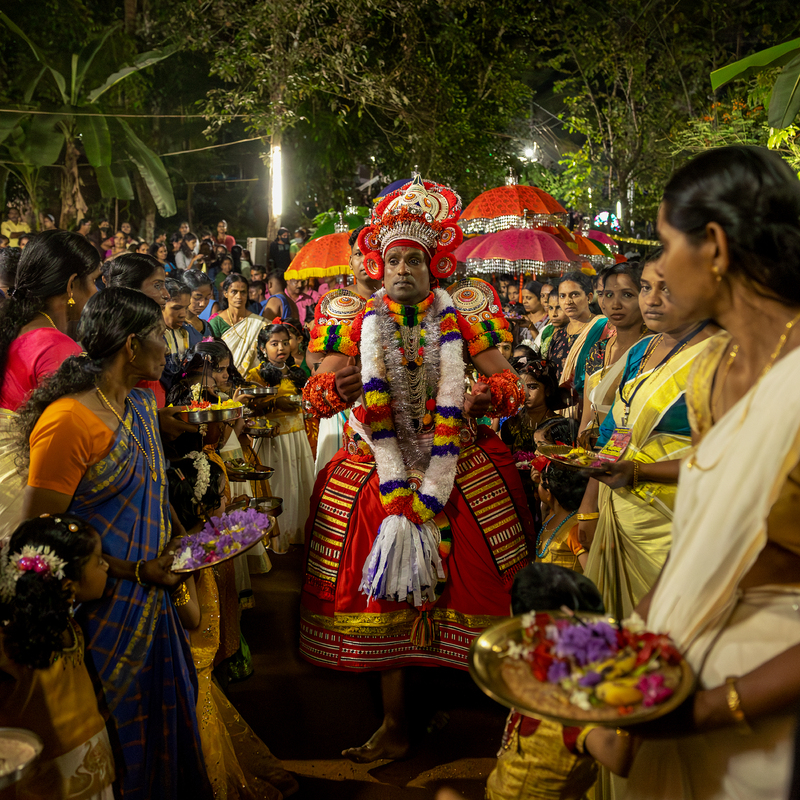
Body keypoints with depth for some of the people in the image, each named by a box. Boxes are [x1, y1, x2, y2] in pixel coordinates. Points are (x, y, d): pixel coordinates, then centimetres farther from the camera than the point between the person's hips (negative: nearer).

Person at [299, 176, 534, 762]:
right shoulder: (361, 322, 5)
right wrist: (337, 385, -18)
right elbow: (314, 393, 4)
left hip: (459, 472, -1)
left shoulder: (459, 315, 3)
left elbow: (511, 383, 2)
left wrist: (487, 395, -21)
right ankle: (395, 726, 16)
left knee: (469, 580, 0)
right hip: (380, 473, 1)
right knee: (384, 591, 4)